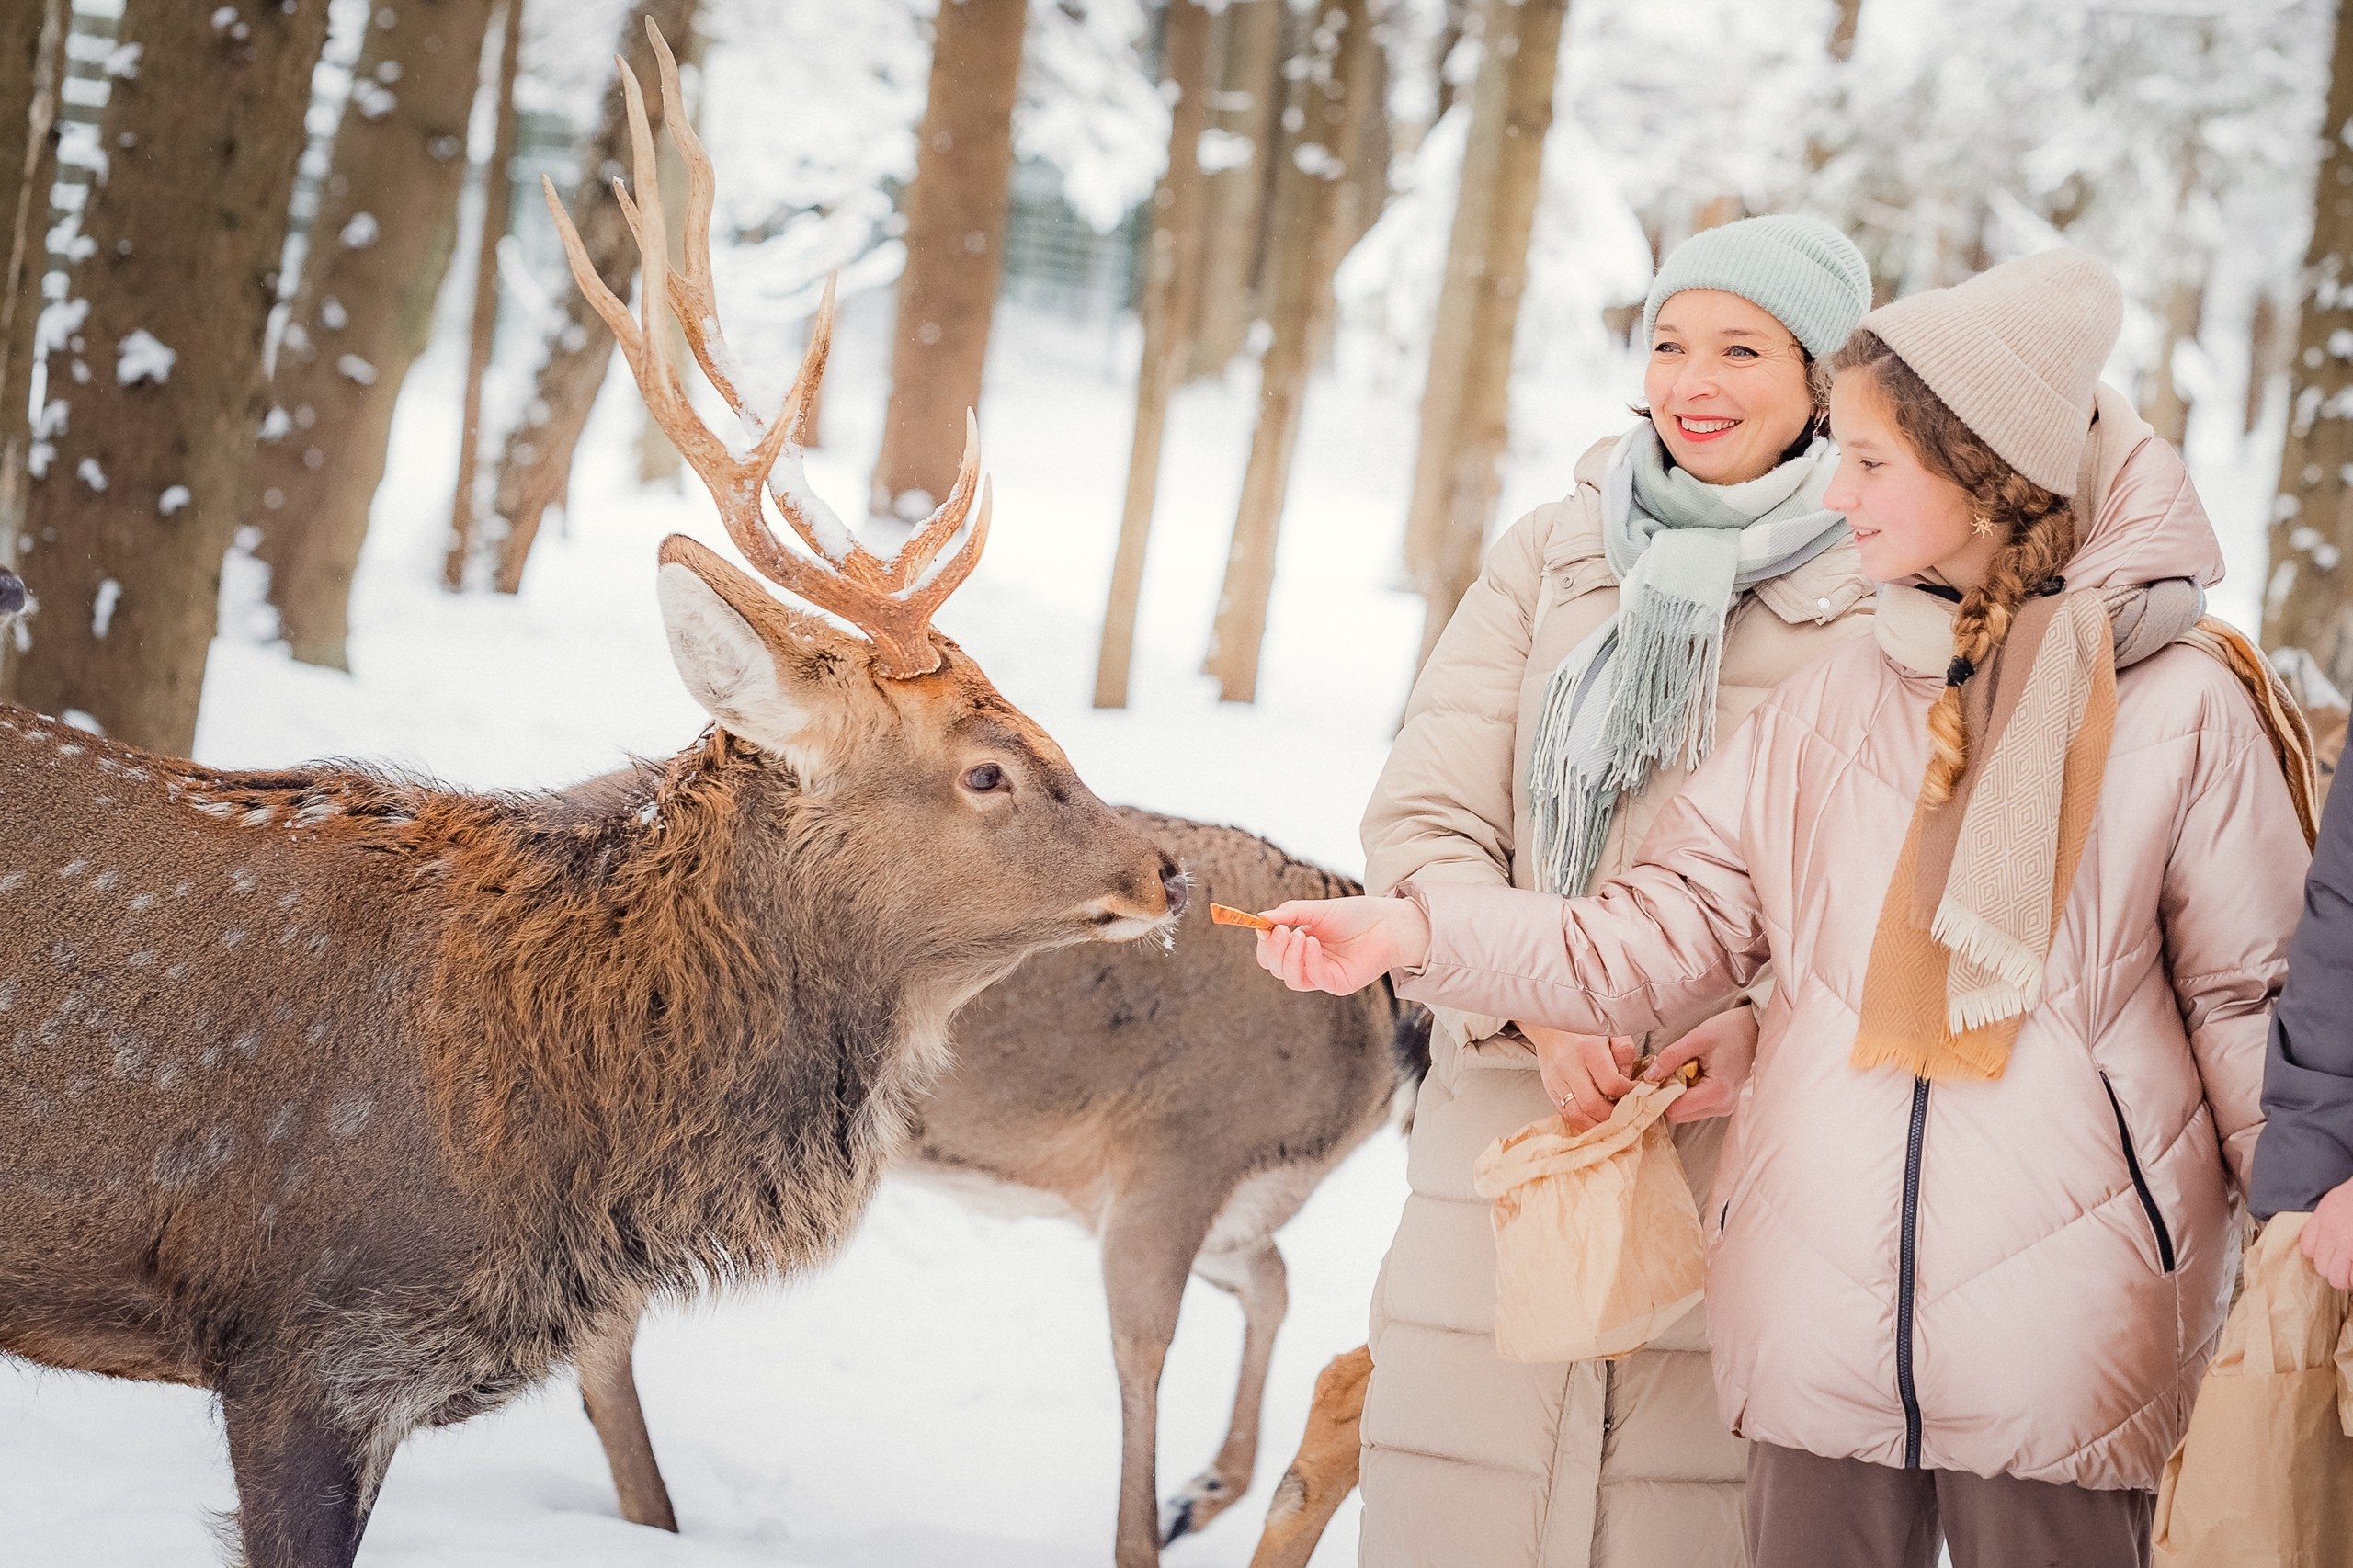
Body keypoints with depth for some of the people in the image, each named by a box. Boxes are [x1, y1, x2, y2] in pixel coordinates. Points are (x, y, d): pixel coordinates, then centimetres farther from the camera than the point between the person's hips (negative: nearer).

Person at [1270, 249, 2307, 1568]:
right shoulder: (1835, 703, 8)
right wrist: (1418, 930, -6)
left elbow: (2250, 1004, 2)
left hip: (2065, 1345, -3)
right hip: (1822, 1333, 3)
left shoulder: (2184, 712, -2)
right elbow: (1664, 933, 5)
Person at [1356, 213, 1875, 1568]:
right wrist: (1540, 1005, -12)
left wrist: (1767, 1032, -15)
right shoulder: (1548, 559, 10)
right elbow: (1426, 823, 5)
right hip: (1509, 1126, 2)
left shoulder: (1885, 601, 2)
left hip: (1749, 1147, -2)